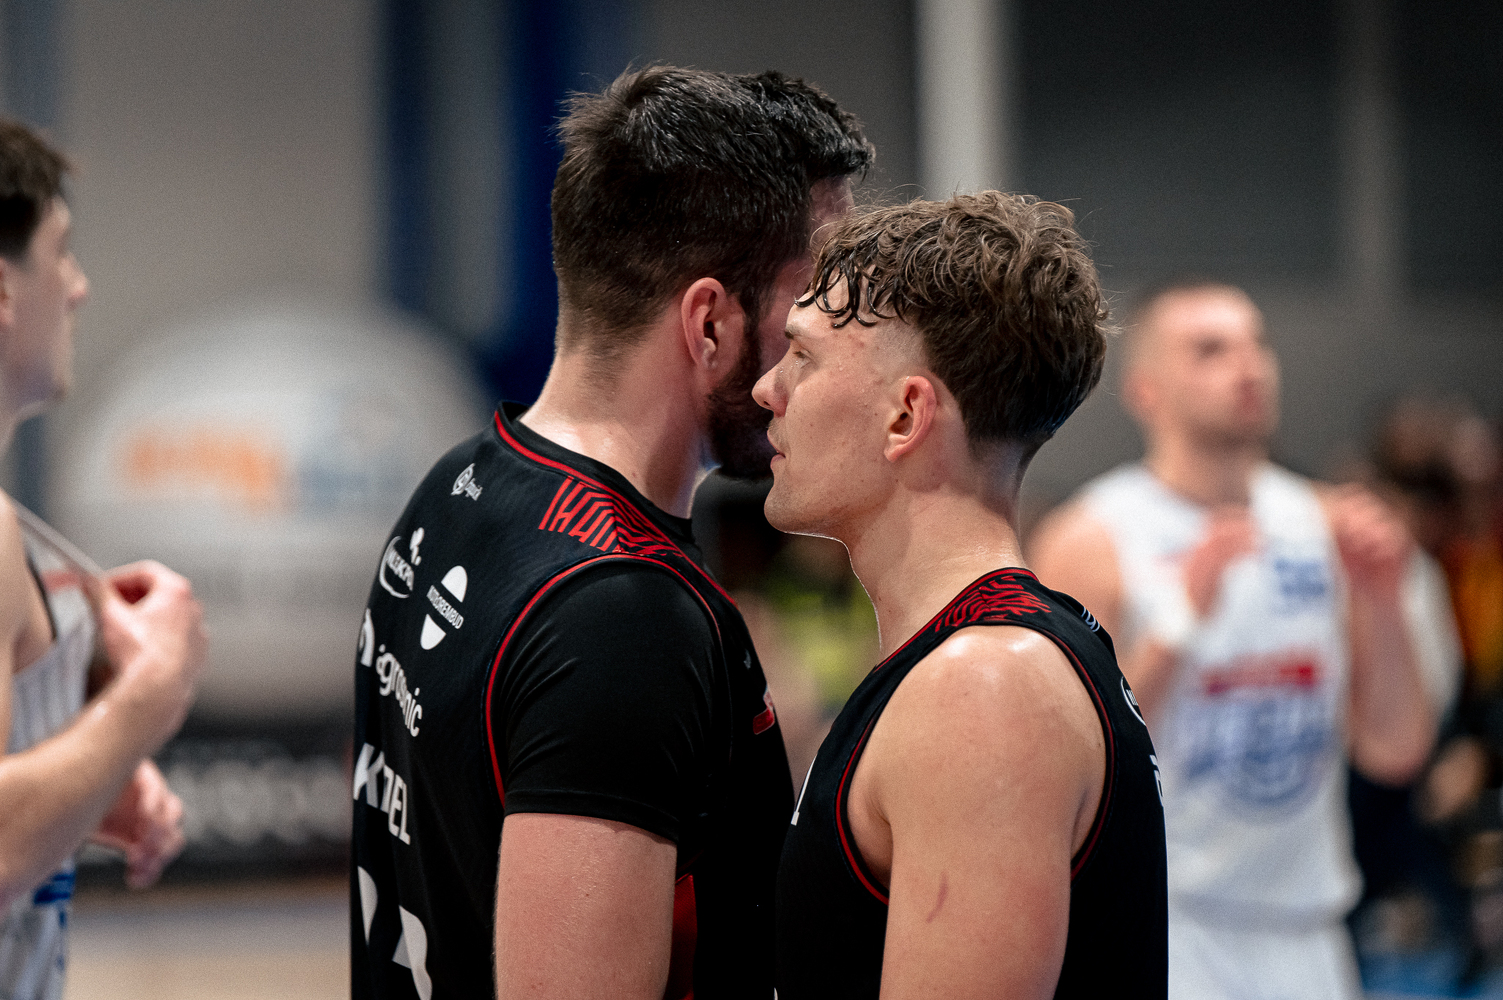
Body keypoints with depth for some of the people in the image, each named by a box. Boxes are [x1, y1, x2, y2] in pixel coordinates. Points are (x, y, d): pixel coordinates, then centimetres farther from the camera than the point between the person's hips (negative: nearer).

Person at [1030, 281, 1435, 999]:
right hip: (1156, 933, -5)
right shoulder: (1089, 543, -8)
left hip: (1303, 938, 5)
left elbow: (1394, 753, 6)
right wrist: (1178, 625, -24)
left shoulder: (1327, 529, 7)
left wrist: (1384, 607, -8)